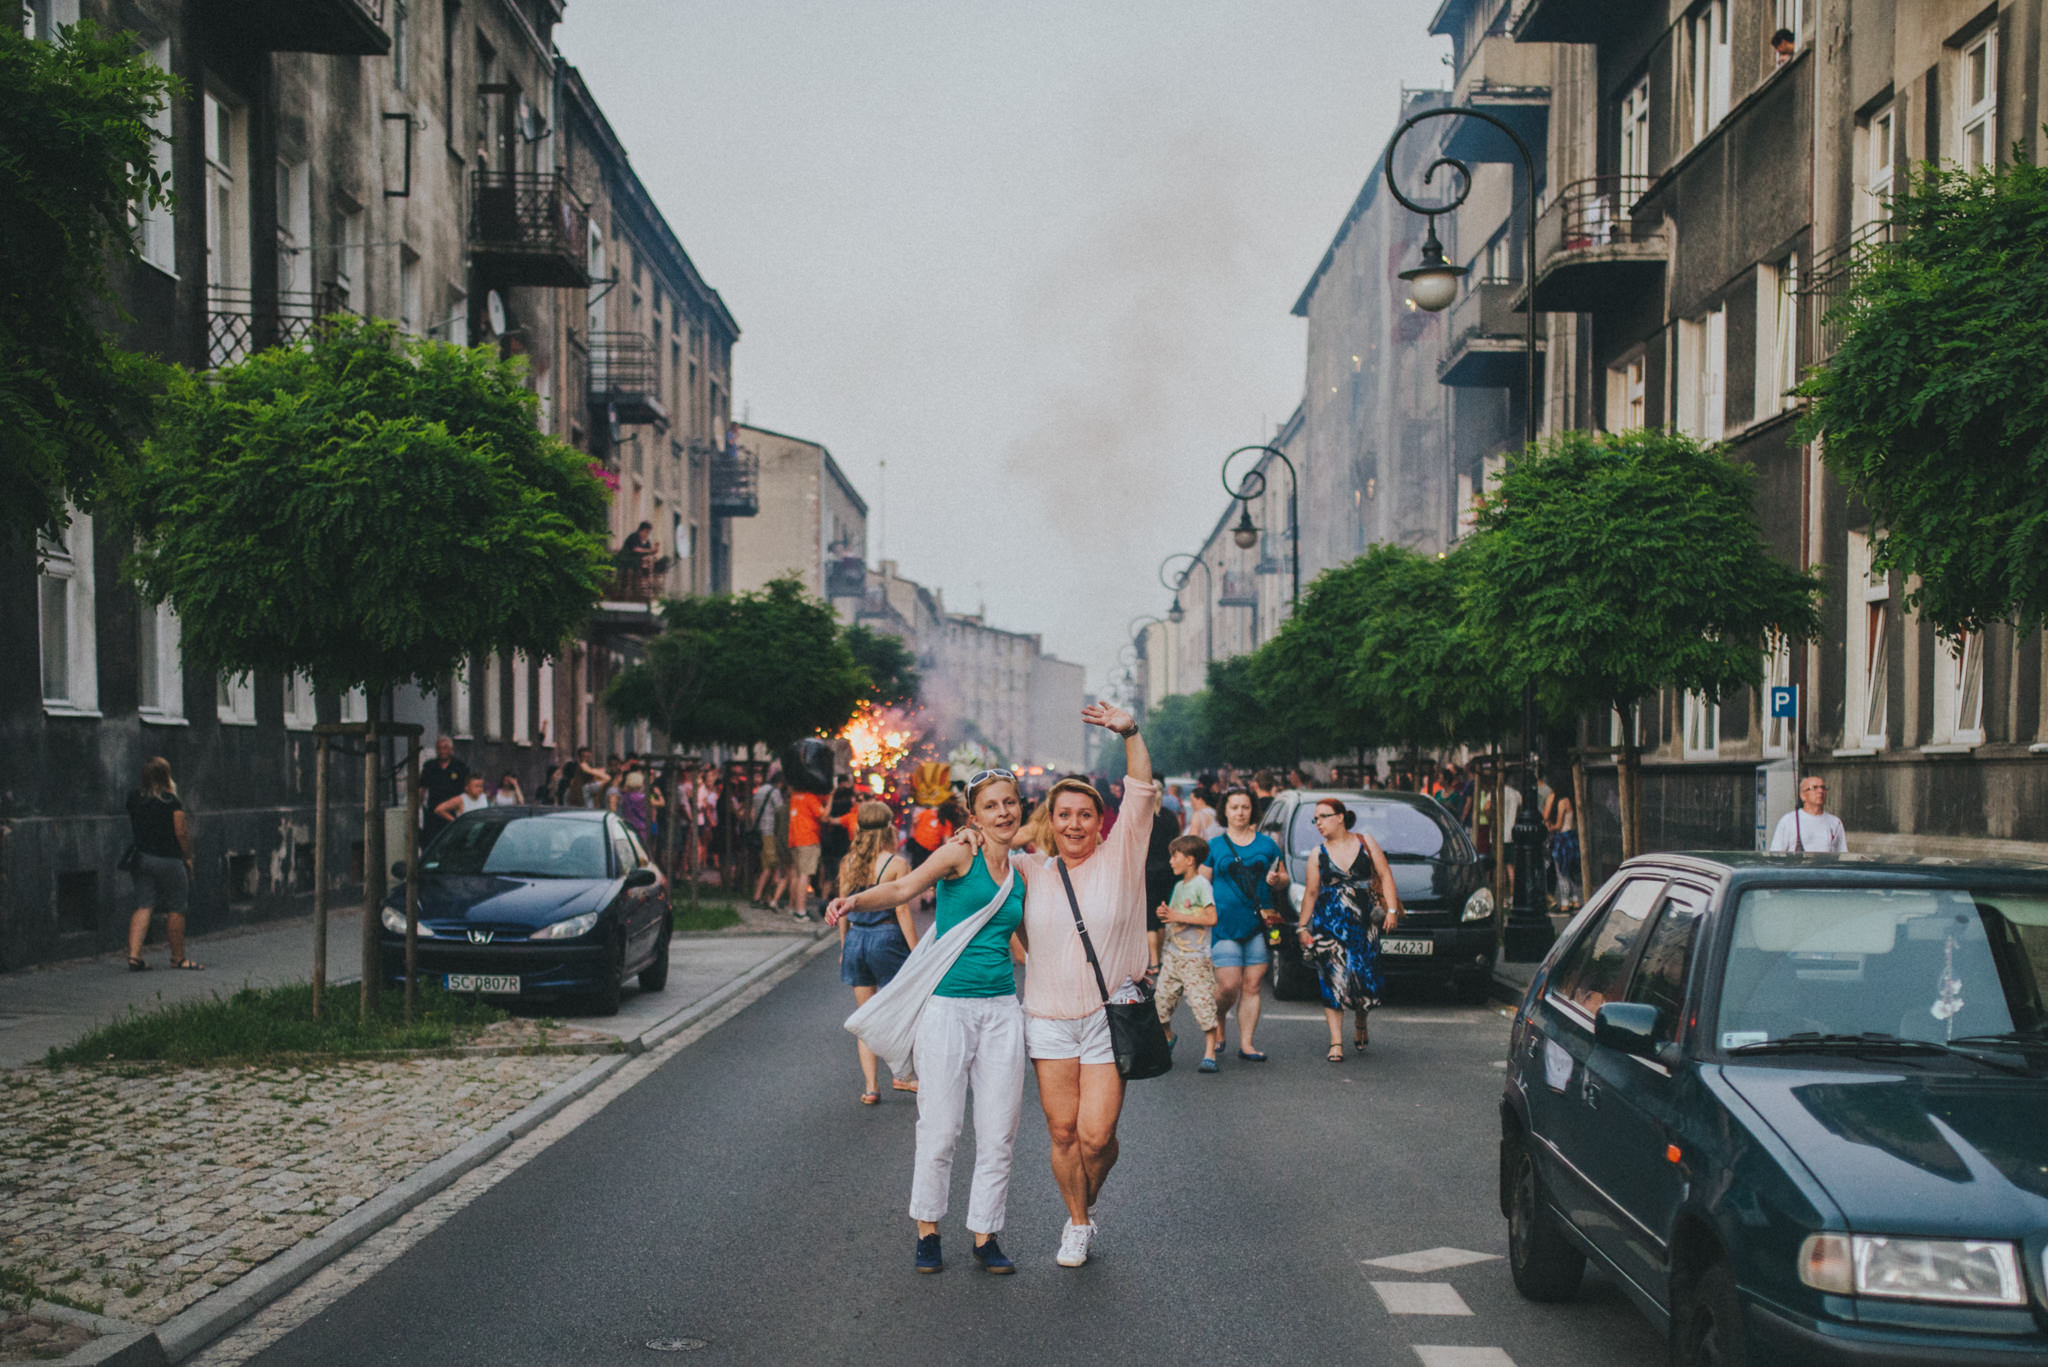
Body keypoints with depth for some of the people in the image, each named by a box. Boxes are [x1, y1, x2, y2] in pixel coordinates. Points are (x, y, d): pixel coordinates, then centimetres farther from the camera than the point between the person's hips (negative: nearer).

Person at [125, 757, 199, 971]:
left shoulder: (134, 799, 5)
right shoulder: (171, 802, -11)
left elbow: (132, 828, 13)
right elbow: (181, 832, -10)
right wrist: (188, 857, -1)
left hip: (141, 857, 5)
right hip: (168, 860, -5)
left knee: (143, 907, 4)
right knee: (175, 909, 5)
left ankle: (133, 954, -8)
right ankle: (178, 958, 13)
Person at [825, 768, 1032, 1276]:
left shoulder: (1022, 874, 12)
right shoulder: (960, 855, -4)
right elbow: (904, 888, -20)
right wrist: (854, 901, -37)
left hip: (1002, 1010, 5)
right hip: (947, 1006, -5)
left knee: (999, 1134, 6)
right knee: (940, 1130, 1)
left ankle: (985, 1235, 20)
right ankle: (927, 1230, 18)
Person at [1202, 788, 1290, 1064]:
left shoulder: (1266, 844, 12)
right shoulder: (1214, 846, 7)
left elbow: (1284, 877, 17)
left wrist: (1276, 879, -6)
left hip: (1259, 924, 2)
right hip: (1225, 924, -2)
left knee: (1252, 986, 1)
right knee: (1229, 986, -8)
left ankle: (1247, 1044, 7)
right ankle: (1217, 1021, 22)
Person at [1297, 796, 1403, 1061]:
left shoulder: (1366, 842, 5)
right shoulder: (1319, 855, 6)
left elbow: (1385, 876, 4)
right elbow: (1310, 893, 10)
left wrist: (1391, 909, -6)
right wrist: (1302, 927, 6)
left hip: (1363, 922, 0)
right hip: (1329, 925, 0)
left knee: (1364, 976, 2)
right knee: (1333, 981, -6)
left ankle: (1361, 1026, 31)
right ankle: (1336, 1042, -3)